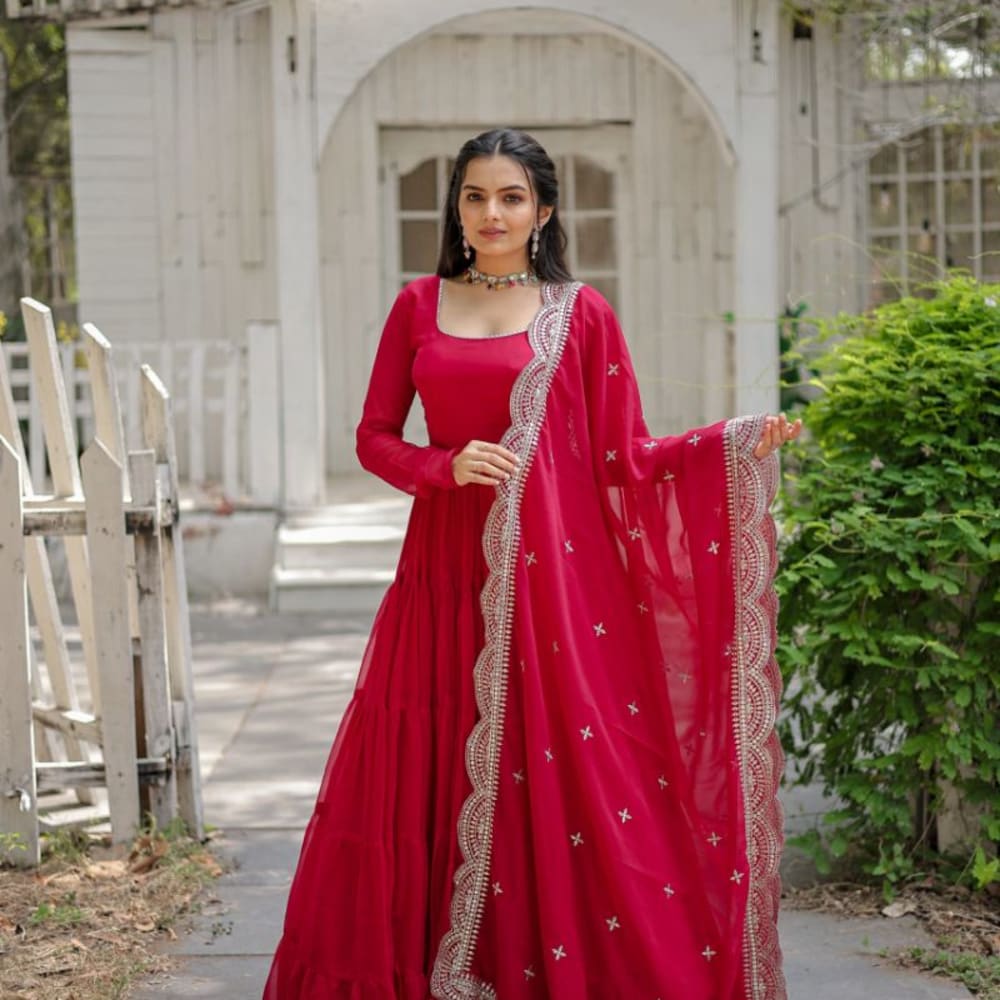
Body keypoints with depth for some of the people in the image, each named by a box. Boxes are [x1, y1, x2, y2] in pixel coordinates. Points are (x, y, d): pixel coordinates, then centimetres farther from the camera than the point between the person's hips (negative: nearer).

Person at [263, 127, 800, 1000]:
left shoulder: (582, 313, 4)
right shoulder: (420, 305, 10)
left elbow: (625, 460, 2)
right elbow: (375, 437, 10)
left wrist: (738, 442, -10)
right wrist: (446, 466, -9)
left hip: (556, 574, -2)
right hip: (450, 570, 2)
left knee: (564, 779, -2)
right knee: (436, 774, 3)